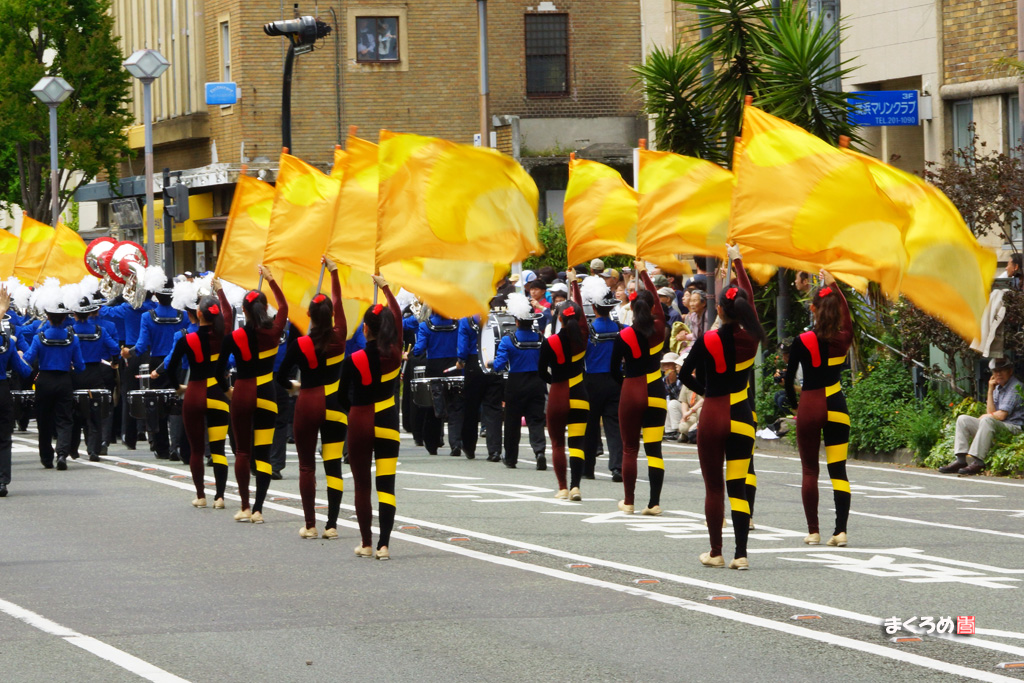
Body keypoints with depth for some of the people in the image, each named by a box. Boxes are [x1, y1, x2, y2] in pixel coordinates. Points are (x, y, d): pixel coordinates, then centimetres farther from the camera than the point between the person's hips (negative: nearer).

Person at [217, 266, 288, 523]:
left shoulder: (234, 337, -8)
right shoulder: (273, 331, -5)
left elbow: (220, 367, 3)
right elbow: (283, 306, 13)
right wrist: (271, 280, 22)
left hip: (241, 394, 0)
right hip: (266, 394, 0)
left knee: (242, 451, 10)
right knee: (263, 452, 1)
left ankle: (245, 507, 8)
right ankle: (258, 509, -6)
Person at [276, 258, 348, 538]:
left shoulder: (300, 345, -10)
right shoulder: (339, 337, -4)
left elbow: (281, 377, -4)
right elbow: (338, 303, 10)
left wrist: (293, 386, 20)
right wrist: (333, 270, 22)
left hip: (307, 403, -2)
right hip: (334, 403, 2)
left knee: (306, 466, 7)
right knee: (333, 465, 2)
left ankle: (310, 525, 5)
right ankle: (331, 525, -2)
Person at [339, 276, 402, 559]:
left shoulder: (353, 361, -12)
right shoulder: (394, 353, -5)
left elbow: (343, 397, -3)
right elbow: (398, 316, 11)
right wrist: (385, 288, 24)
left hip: (359, 422, -2)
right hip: (387, 422, 2)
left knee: (362, 485, 8)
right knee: (386, 484, 1)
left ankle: (366, 543, 11)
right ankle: (384, 544, -5)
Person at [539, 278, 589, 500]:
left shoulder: (549, 343, -13)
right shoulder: (581, 336, -5)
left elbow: (542, 372, -3)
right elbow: (581, 308, 11)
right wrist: (575, 282, 23)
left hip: (557, 396, -2)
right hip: (579, 395, 2)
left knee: (557, 443, 10)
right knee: (577, 442, 1)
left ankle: (563, 488, 6)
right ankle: (575, 486, -11)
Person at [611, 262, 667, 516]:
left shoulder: (624, 336, -11)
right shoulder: (659, 328, -3)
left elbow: (614, 369, -2)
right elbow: (657, 300, 15)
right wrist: (644, 273, 31)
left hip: (631, 393, -2)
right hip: (655, 392, 2)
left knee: (629, 449, 7)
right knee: (654, 448, 2)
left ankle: (628, 502, 11)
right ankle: (654, 503, -3)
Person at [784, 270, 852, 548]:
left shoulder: (802, 341, -9)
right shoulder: (843, 339, -1)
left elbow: (789, 377, 0)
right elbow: (846, 312, 20)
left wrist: (793, 402, 18)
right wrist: (833, 285, 32)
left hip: (809, 405, -2)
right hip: (836, 405, 2)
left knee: (809, 471, 7)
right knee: (838, 469, 3)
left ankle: (813, 531, 4)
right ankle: (840, 530, -5)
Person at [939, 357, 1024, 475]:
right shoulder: (998, 387, 17)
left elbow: (1001, 415, -16)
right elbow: (991, 413, 6)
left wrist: (983, 417, 1)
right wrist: (990, 390, 2)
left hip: (1013, 428, -9)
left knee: (987, 420, -37)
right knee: (963, 419, 3)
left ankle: (978, 462, -41)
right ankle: (960, 460, -13)